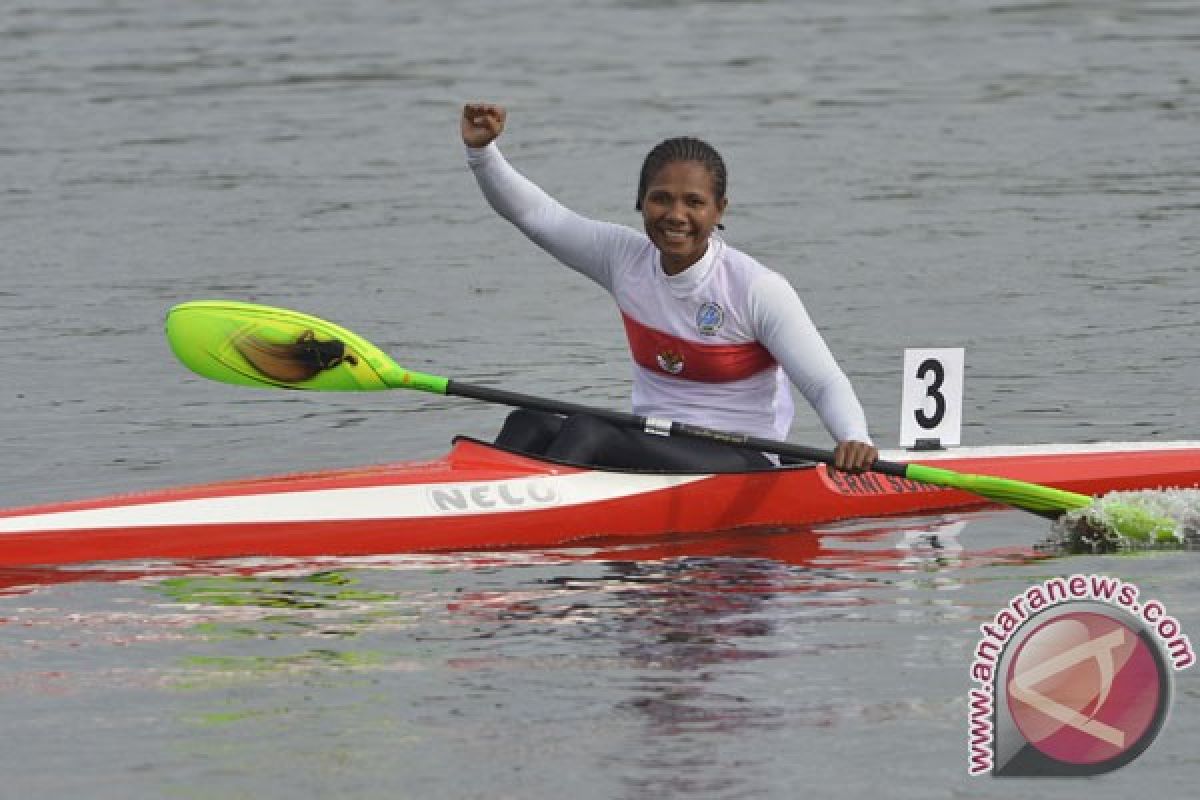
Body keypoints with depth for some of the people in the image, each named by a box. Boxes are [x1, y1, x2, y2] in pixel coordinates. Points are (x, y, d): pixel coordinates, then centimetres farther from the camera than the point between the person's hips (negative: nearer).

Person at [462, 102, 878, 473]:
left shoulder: (758, 289, -11)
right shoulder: (625, 258, 4)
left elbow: (827, 383, -14)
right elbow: (532, 212, 6)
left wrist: (854, 439, -35)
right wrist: (481, 150, -11)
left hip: (741, 464, -6)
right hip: (652, 449, 6)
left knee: (586, 430, -29)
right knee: (529, 425, -20)